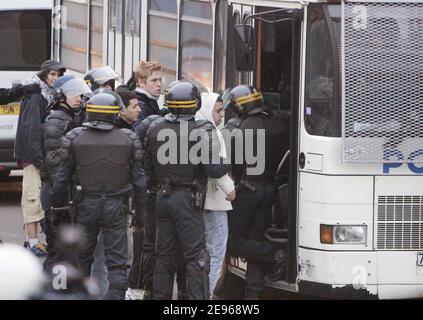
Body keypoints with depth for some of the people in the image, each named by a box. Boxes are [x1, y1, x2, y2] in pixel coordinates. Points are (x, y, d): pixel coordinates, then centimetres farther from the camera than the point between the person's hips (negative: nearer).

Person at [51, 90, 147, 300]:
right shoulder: (128, 139, -4)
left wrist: (56, 204, 12)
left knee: (82, 257, 16)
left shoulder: (74, 138, -4)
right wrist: (140, 210, 9)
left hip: (86, 204, 1)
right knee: (117, 260, 2)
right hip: (115, 205, -1)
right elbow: (139, 180, 0)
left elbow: (62, 176, 0)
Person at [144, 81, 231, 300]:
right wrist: (229, 163, 1)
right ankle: (198, 298, -9)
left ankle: (160, 296, 18)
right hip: (187, 199, -6)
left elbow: (147, 168, 10)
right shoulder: (200, 131, -15)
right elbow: (213, 169, -18)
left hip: (163, 197, 6)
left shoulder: (155, 130, 4)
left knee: (164, 255, 14)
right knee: (196, 257, -4)